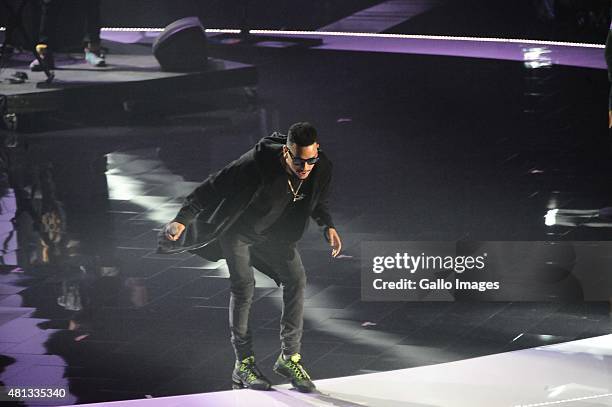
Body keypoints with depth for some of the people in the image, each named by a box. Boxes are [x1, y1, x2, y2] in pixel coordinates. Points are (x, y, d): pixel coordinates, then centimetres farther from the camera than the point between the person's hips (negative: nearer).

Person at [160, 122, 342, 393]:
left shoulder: (321, 169, -21)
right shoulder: (258, 163, -38)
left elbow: (318, 200, 4)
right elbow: (214, 186, -30)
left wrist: (328, 226, -10)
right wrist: (183, 219, -33)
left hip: (275, 232, 5)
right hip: (237, 229, -5)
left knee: (296, 280, -5)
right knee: (243, 286, -11)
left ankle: (289, 356, 4)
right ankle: (244, 365, -2)